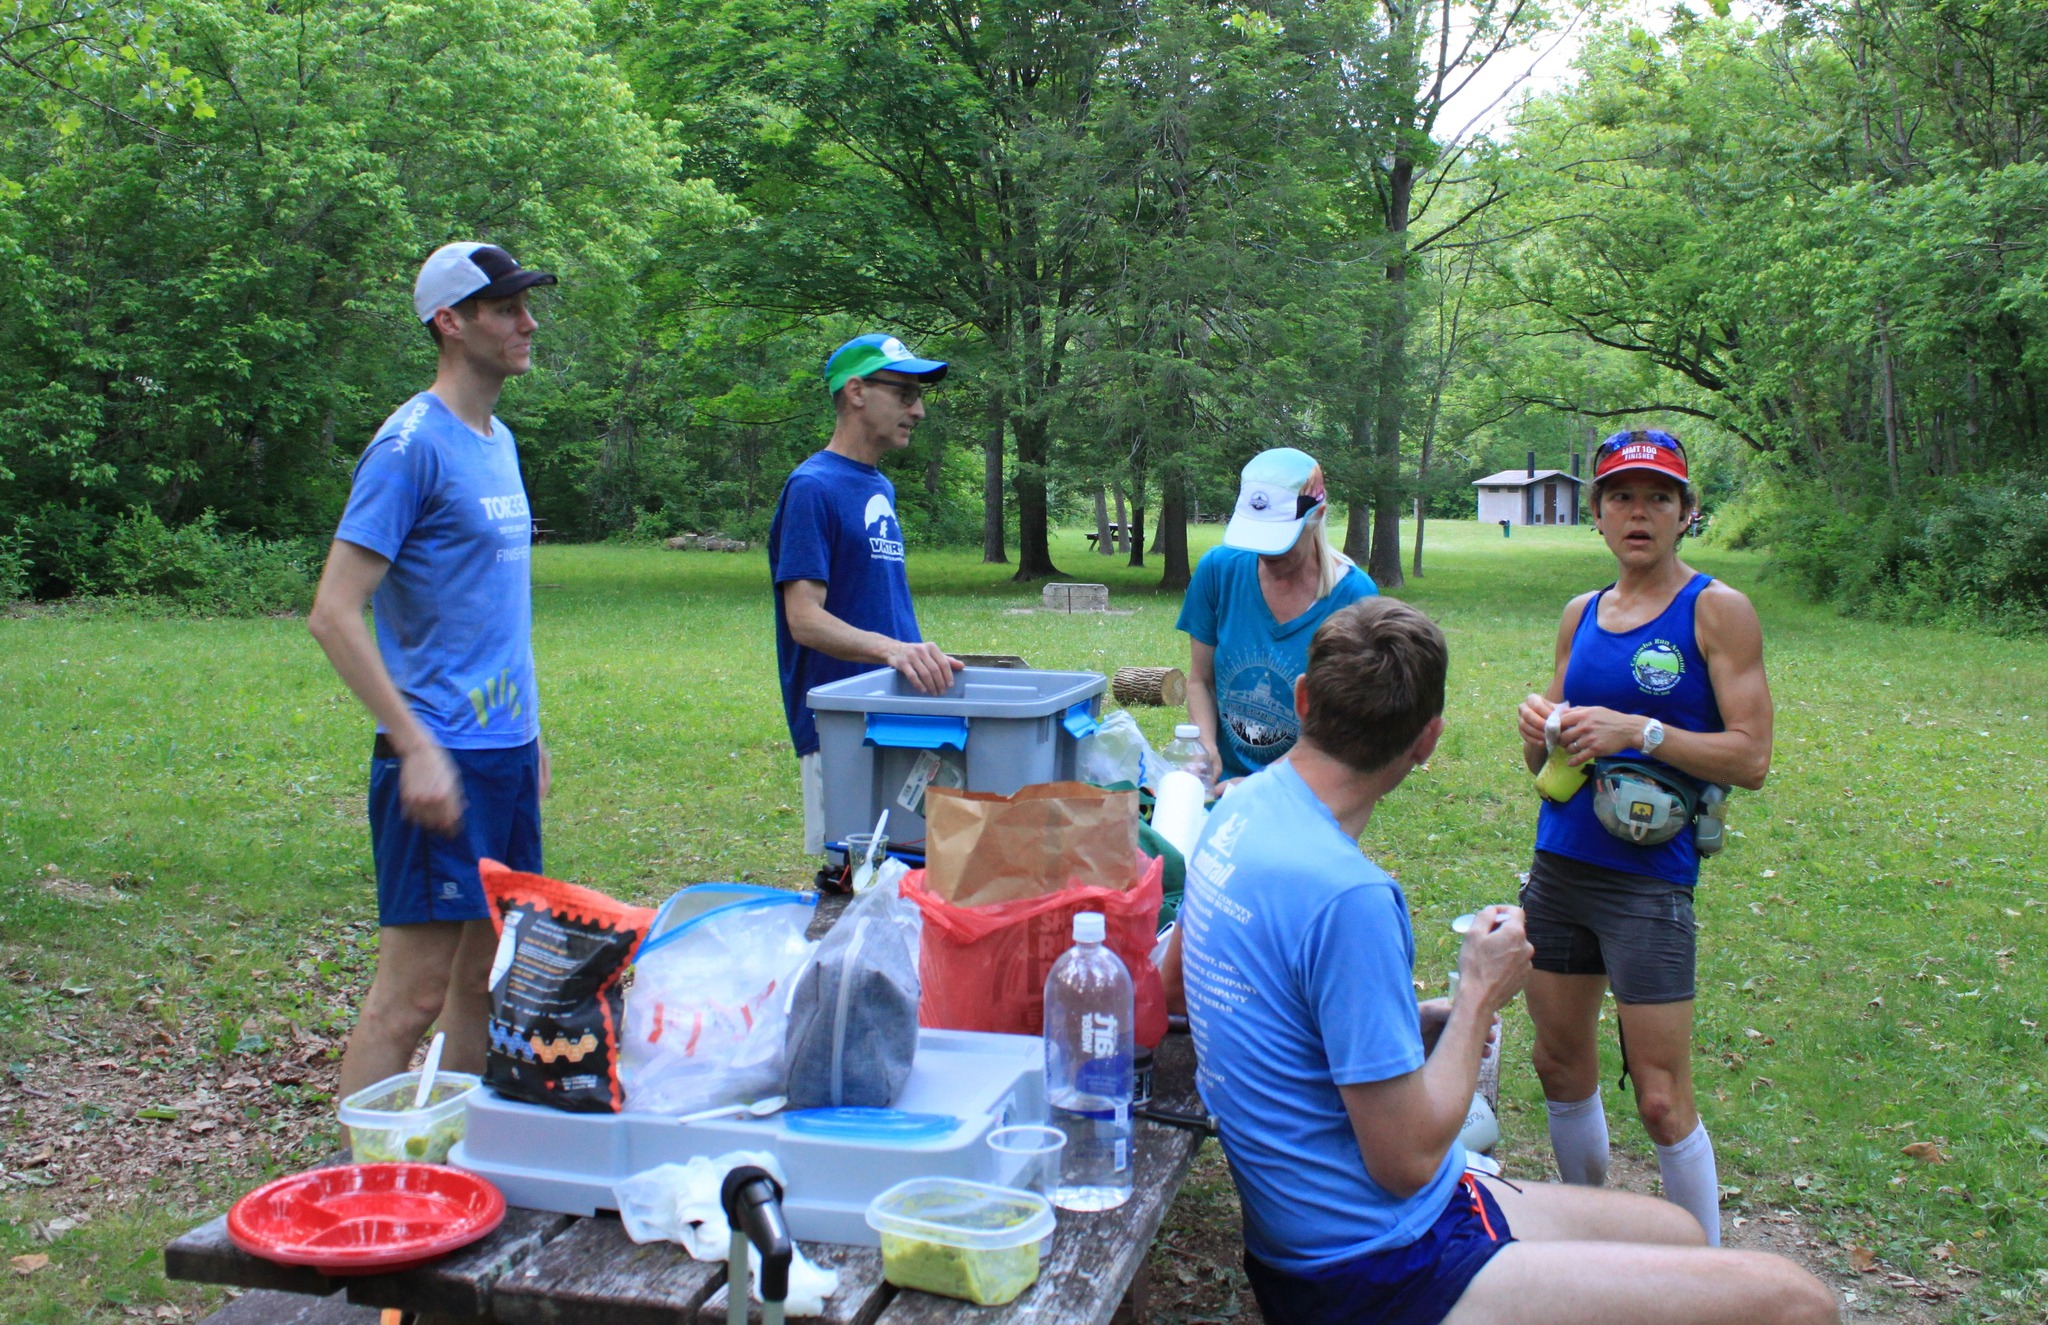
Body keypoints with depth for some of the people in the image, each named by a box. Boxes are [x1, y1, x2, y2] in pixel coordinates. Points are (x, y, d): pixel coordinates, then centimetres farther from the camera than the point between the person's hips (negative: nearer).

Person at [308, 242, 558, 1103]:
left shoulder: (500, 442, 14)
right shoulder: (412, 444, -12)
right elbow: (332, 616, -17)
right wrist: (416, 748, -21)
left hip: (508, 749, 9)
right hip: (441, 757, -9)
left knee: (487, 977, 15)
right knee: (412, 990, -5)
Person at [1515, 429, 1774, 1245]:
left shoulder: (1716, 610, -5)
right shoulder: (1582, 615, 12)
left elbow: (1751, 758, -11)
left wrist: (1639, 731, -22)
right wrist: (1539, 727, -5)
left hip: (1648, 879, -6)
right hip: (1558, 865, 6)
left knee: (1661, 1101, -4)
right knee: (1561, 1068, 15)